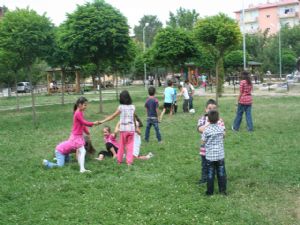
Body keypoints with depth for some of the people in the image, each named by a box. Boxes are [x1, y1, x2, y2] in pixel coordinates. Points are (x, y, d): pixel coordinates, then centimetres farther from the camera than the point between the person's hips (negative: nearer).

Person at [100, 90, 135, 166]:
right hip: (131, 128, 2)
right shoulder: (132, 107, 1)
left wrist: (102, 121, 0)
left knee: (121, 145, 13)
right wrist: (136, 127, 23)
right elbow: (134, 118, 8)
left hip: (123, 128, -2)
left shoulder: (121, 107, -7)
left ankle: (119, 160, 23)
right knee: (130, 145, 7)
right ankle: (129, 161, 2)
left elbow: (112, 116, -5)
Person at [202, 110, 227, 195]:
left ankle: (210, 191, 15)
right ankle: (222, 190, 18)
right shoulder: (221, 128, -5)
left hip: (210, 156, -2)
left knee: (210, 174, 7)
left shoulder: (207, 130, -15)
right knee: (221, 173, 13)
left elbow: (203, 141, -7)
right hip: (220, 155, 2)